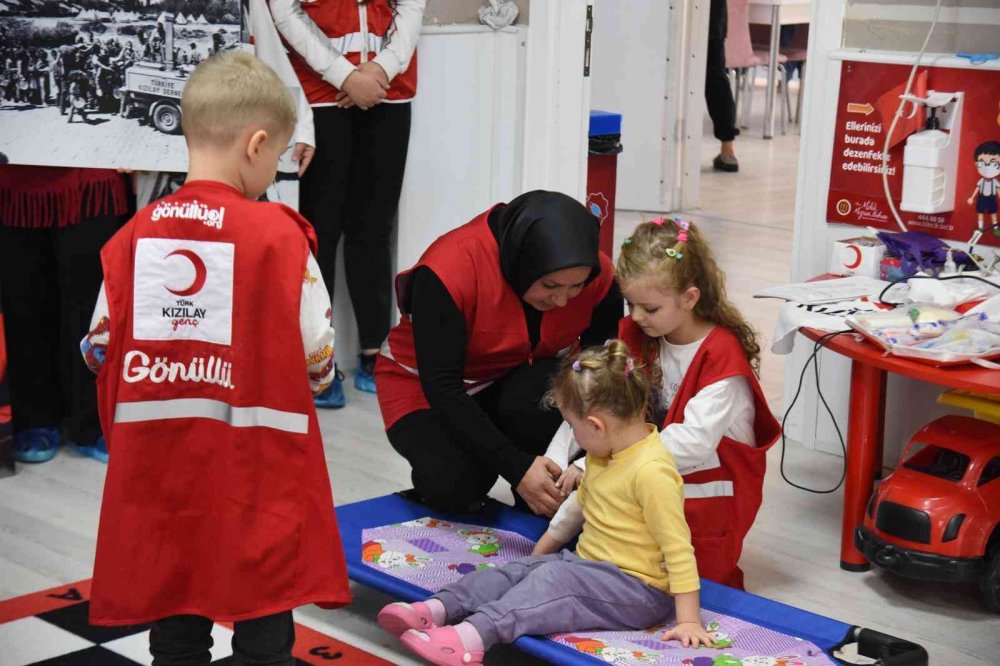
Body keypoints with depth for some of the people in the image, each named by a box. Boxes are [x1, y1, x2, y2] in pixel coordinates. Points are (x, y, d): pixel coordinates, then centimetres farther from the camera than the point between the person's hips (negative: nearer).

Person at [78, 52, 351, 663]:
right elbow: (319, 358, -9)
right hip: (256, 462, -4)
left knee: (174, 615, 16)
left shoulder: (136, 233, 0)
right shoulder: (277, 232, -11)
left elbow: (99, 348, 4)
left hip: (159, 457, 4)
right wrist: (313, 380, 14)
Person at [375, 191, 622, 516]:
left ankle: (545, 509, -9)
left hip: (519, 382, 3)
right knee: (454, 483, -31)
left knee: (532, 401, -34)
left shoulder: (598, 277, -20)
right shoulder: (449, 269, -33)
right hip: (425, 384, -2)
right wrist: (516, 468, -37)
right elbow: (442, 388, -31)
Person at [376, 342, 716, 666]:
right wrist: (544, 547, 29)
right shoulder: (605, 452, 7)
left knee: (552, 579, -27)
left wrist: (688, 621, -23)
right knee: (522, 568, -8)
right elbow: (580, 502, 24)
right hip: (591, 565, 9)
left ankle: (474, 635, -42)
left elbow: (678, 549, -23)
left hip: (637, 588, -9)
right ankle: (437, 610, -23)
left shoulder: (651, 471, -24)